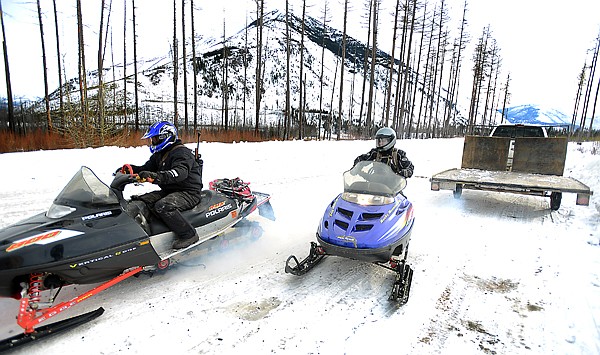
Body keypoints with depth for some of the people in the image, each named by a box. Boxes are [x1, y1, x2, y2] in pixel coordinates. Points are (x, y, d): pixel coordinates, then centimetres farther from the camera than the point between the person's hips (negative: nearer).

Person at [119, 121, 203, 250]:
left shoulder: (182, 153, -16)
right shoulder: (159, 155, 17)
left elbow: (179, 172, -34)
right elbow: (146, 168, 16)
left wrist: (156, 176, -50)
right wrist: (131, 169, -6)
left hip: (188, 193, -10)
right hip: (168, 191, 10)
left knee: (162, 206, -34)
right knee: (140, 201, -5)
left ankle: (188, 234, -25)